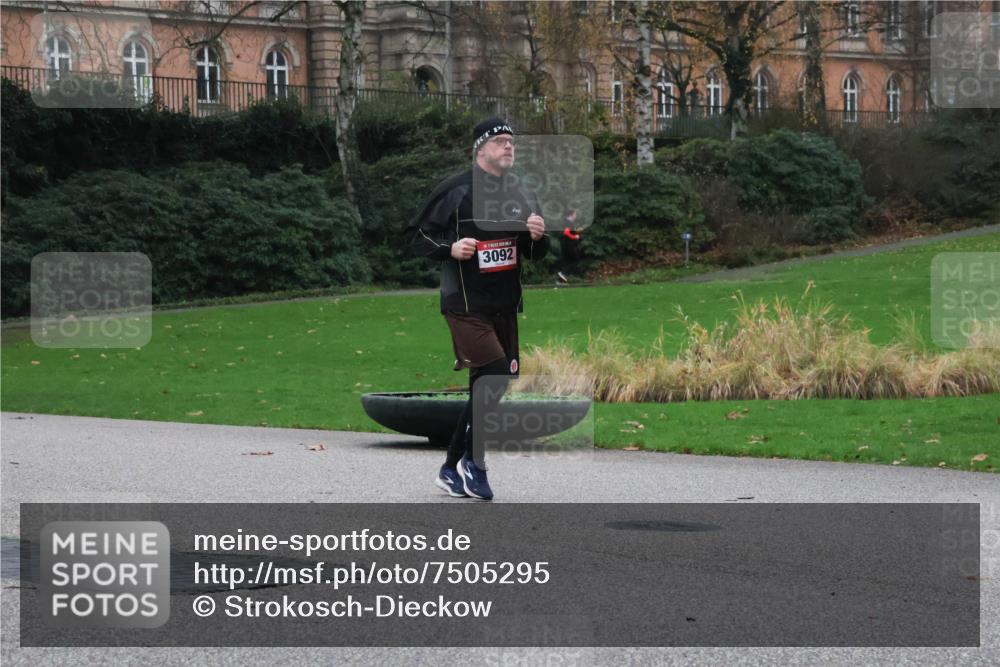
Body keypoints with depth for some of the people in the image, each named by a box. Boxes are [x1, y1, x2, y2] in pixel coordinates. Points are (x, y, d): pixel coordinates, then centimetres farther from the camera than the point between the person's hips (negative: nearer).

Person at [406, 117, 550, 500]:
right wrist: (449, 248, -20)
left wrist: (537, 237, -4)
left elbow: (535, 254, 18)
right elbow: (417, 236, -2)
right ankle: (473, 462, -2)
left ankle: (452, 469, 21)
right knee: (493, 377, -18)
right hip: (465, 305, -7)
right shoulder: (455, 192, -7)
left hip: (505, 306, 7)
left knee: (487, 389, 8)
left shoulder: (520, 196, 11)